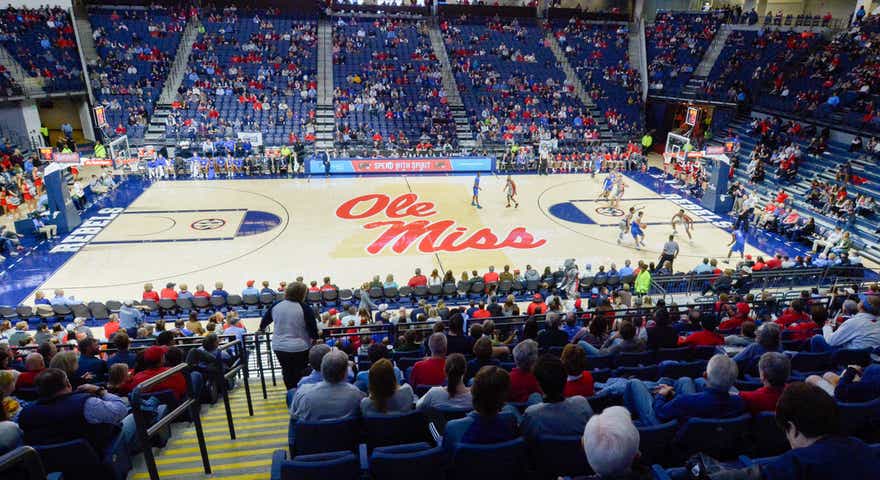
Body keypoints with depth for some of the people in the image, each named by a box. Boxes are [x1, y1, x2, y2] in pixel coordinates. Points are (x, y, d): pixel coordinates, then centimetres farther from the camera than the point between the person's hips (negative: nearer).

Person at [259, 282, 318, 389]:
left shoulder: (276, 306, -1)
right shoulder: (305, 308, -15)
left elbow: (265, 320, 15)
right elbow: (313, 329, -12)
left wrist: (262, 328, 35)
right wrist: (315, 337, 8)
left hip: (279, 347, 4)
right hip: (299, 348, -4)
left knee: (287, 373, 19)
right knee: (300, 376, 10)